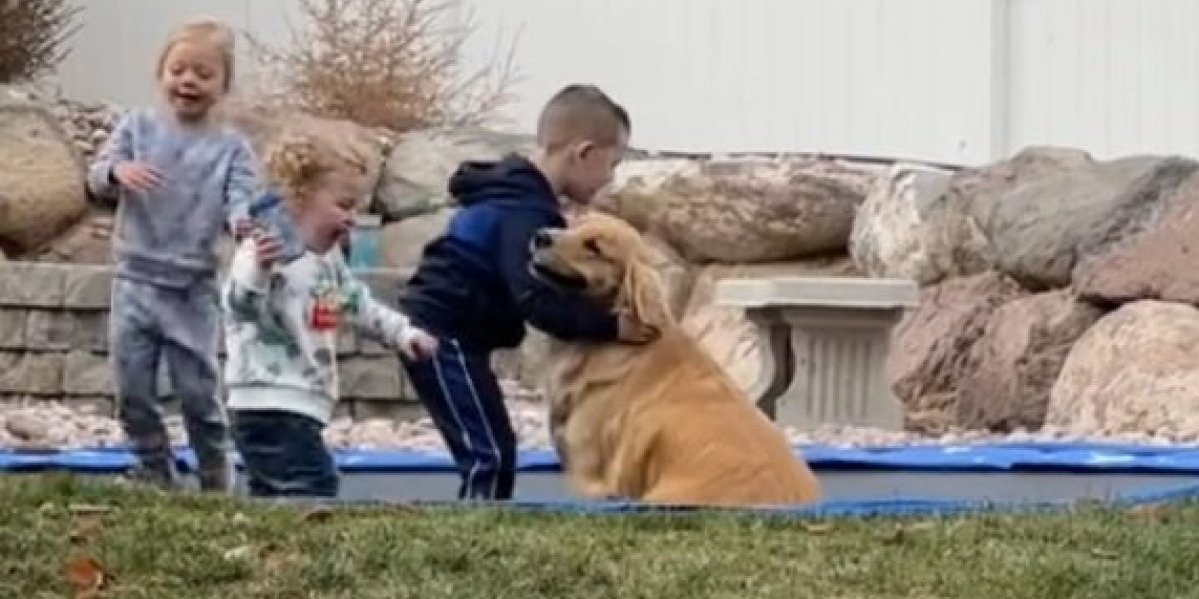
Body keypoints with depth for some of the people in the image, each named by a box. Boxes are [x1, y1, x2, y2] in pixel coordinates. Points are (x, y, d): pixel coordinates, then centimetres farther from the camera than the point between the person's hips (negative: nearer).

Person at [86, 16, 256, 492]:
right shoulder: (138, 126, 2)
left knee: (198, 392, -1)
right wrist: (117, 171, -24)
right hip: (136, 279, 2)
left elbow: (240, 199, -12)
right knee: (133, 390, 4)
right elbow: (96, 180, 0)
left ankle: (216, 483, 15)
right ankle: (156, 477, 18)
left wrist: (245, 221, -37)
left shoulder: (231, 147, -2)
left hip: (193, 288, -2)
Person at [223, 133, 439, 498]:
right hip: (270, 403, -11)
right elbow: (241, 305, -30)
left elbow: (358, 304, 30)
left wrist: (401, 332, 21)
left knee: (273, 496, 14)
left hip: (303, 402, 11)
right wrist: (258, 269, -49)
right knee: (314, 490, -19)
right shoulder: (266, 252, -16)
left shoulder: (329, 259, 16)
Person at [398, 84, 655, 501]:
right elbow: (539, 303, -29)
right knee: (489, 456, -11)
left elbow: (547, 286, 19)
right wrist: (611, 325, -32)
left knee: (492, 454, 14)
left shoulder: (520, 195, 13)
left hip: (439, 334, 11)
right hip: (442, 339, -11)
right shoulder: (525, 211, -20)